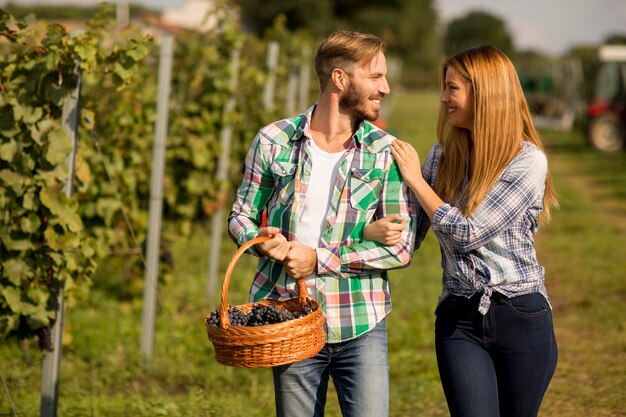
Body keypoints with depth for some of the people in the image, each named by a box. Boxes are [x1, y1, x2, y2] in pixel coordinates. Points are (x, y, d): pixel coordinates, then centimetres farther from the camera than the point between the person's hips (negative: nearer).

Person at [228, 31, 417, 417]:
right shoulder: (274, 140, 0)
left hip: (361, 328, 0)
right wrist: (261, 241, -14)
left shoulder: (386, 153, -2)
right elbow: (241, 215, 9)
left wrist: (320, 259, -14)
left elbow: (401, 247, -7)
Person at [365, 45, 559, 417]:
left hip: (521, 316, -3)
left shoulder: (529, 160, -10)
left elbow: (467, 233, -16)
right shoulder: (443, 156, 7)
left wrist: (415, 178, -8)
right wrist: (369, 229, -16)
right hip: (460, 319, 3)